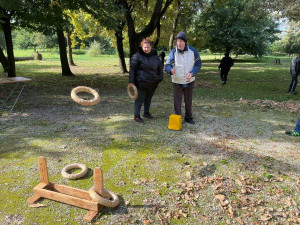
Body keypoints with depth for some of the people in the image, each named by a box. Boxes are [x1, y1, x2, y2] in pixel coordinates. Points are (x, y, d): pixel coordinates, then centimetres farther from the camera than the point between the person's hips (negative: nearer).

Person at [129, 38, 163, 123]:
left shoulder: (155, 56, 7)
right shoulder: (137, 56, -9)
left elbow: (160, 67, 17)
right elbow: (132, 69, -9)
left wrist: (160, 77, 7)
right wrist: (131, 81, -13)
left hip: (153, 83, 6)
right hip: (141, 83, -5)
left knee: (148, 98, 17)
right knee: (140, 99, -1)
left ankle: (146, 113, 34)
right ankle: (136, 116, 9)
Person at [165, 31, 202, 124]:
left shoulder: (193, 50, -11)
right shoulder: (173, 52, -16)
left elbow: (198, 63, -3)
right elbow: (167, 66, -20)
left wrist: (192, 73, -20)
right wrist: (171, 70, -44)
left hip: (189, 81, 2)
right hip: (177, 82, -2)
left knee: (188, 101, 16)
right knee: (177, 102, 0)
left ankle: (188, 117, 33)